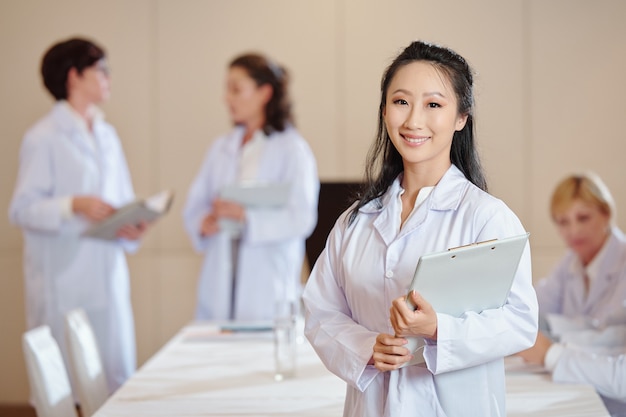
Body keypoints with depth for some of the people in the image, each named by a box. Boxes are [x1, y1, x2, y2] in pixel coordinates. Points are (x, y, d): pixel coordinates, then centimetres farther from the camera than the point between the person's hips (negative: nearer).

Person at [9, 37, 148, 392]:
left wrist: (133, 226, -2)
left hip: (107, 276, 6)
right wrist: (74, 206, -23)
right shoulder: (43, 138, -5)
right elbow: (22, 209, -9)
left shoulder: (107, 135, 16)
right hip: (63, 280, -6)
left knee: (117, 374, 5)